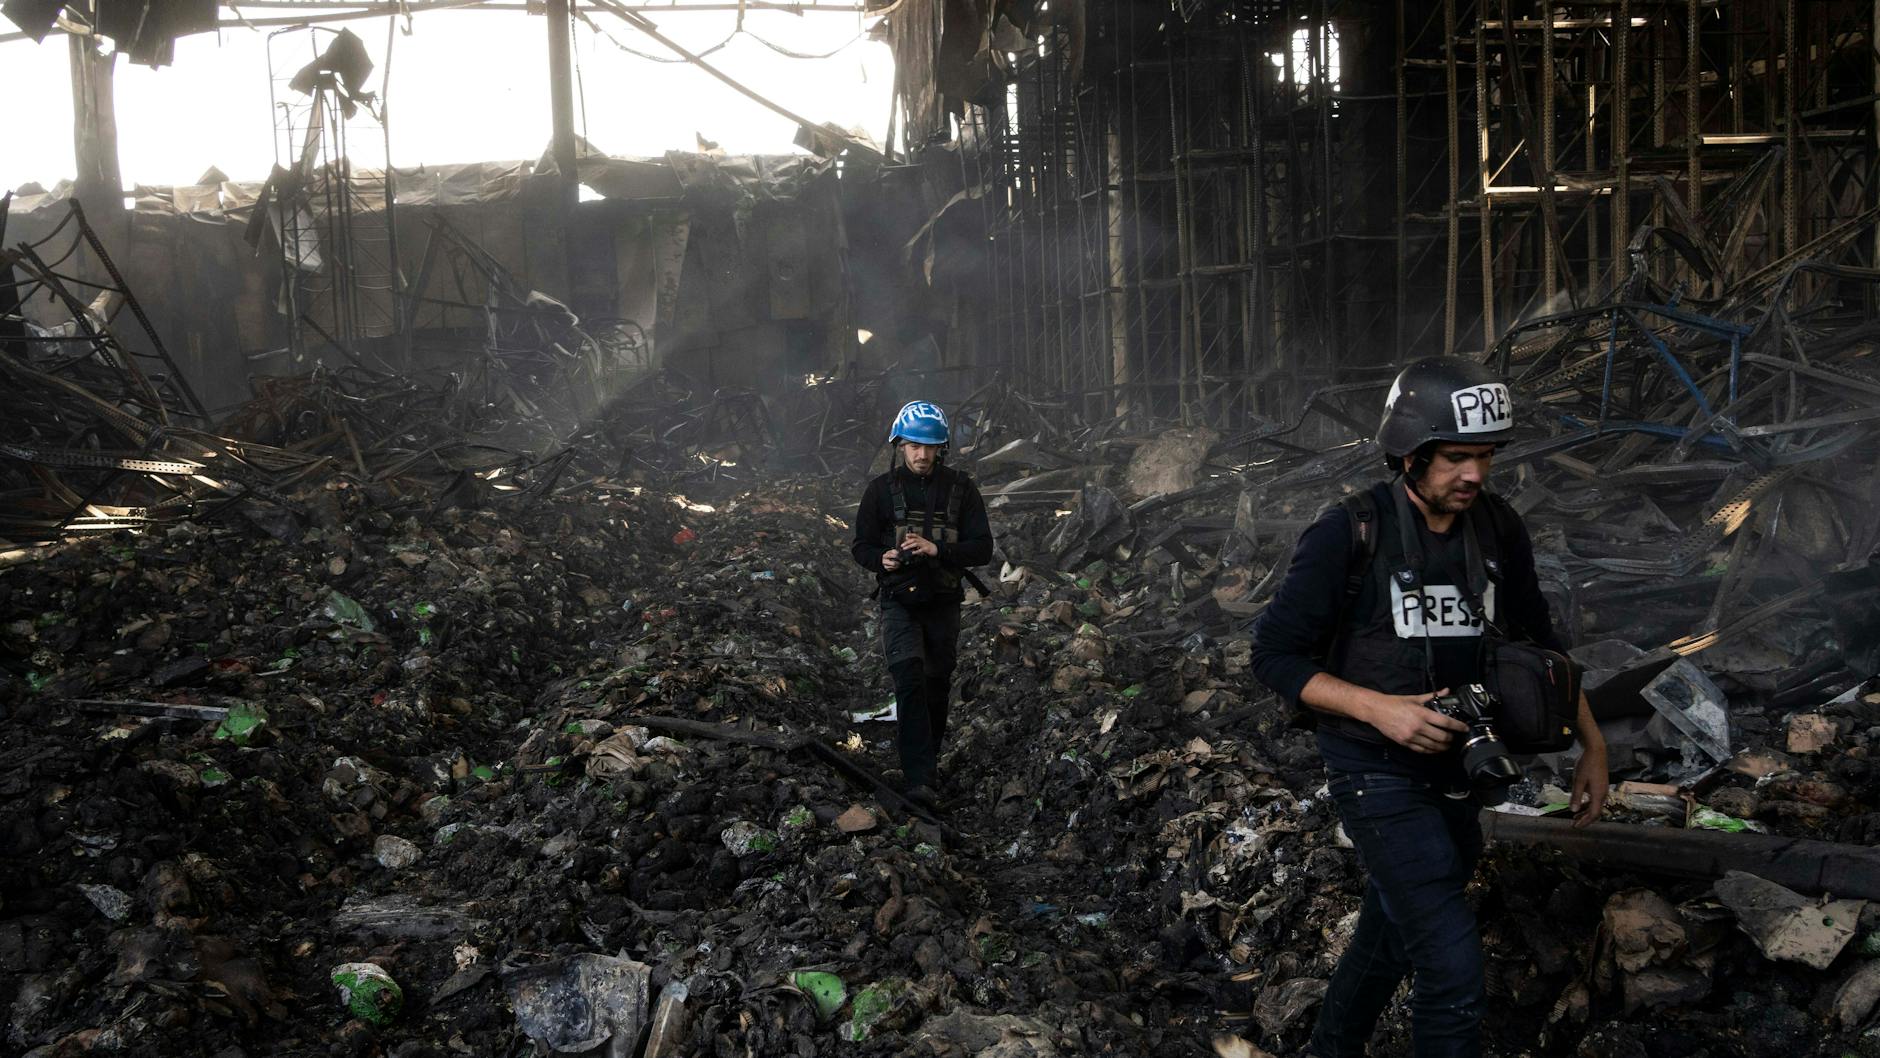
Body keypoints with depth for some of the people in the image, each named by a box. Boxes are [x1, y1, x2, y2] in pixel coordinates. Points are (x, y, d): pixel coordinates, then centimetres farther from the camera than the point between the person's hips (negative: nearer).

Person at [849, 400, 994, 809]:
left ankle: (927, 757, 35)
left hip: (944, 603, 2)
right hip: (900, 602, -2)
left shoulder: (960, 488, -1)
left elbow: (982, 548, -5)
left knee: (938, 686, 12)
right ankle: (921, 779, -24)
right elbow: (861, 546, 5)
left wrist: (936, 549, -20)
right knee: (910, 681, -18)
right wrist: (882, 559, -18)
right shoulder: (882, 489, -1)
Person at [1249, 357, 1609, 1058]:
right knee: (1454, 968, -13)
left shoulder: (1498, 528, -1)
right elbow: (1275, 656, -12)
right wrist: (1379, 708, -23)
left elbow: (1538, 641, 12)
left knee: (1392, 935, 23)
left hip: (1457, 768, 6)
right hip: (1379, 774, -6)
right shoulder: (1348, 536, -17)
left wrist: (1592, 744, 6)